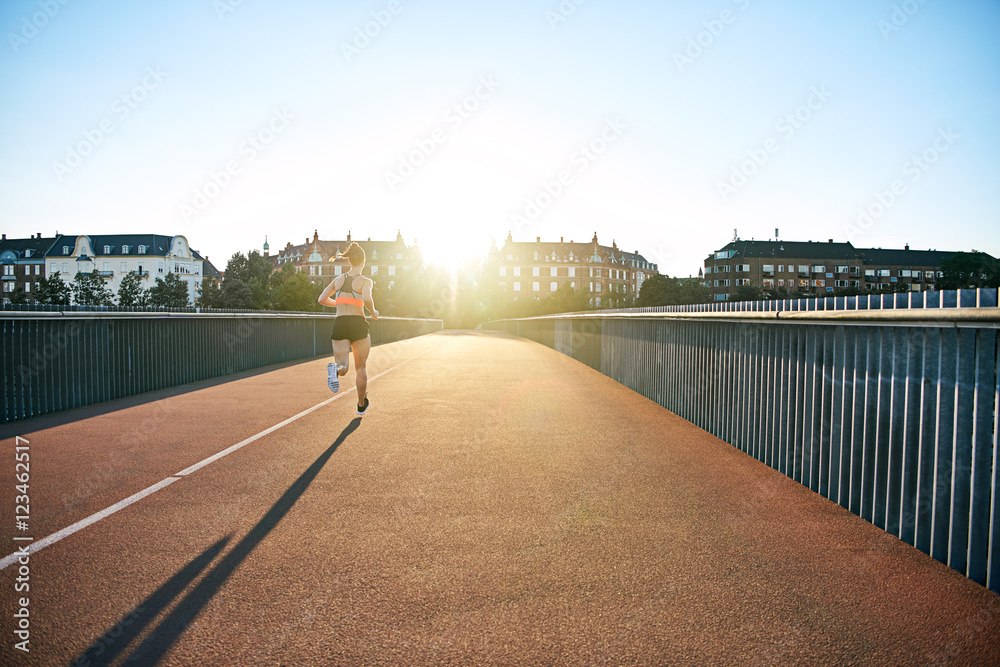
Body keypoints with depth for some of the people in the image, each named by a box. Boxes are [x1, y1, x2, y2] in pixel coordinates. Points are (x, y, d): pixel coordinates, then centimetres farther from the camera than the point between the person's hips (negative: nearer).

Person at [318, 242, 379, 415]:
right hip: (358, 324, -3)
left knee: (343, 367, 2)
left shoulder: (338, 279, 12)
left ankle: (335, 370, -36)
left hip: (339, 324, 3)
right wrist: (373, 312, -2)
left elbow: (322, 299, 10)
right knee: (361, 367, 15)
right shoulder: (365, 280, -2)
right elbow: (367, 298, -21)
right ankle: (361, 405, 26)